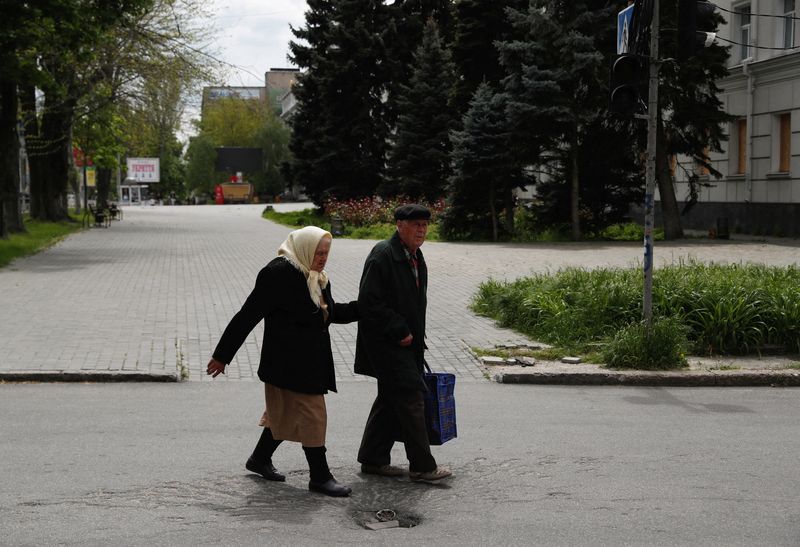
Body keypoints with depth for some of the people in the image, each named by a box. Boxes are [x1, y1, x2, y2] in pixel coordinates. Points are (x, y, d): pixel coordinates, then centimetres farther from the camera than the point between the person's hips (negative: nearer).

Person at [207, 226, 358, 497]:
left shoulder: (317, 278, 9)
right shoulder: (278, 273, -18)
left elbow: (331, 312, 23)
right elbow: (248, 315, -17)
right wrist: (222, 355, -16)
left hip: (310, 361, 9)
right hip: (289, 361, -9)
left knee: (286, 413, 19)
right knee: (312, 416, -4)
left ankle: (260, 459, 35)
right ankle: (320, 476, 5)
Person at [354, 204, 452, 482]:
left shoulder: (415, 257, 13)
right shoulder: (383, 255, -17)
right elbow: (370, 302, -21)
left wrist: (416, 338, 16)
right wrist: (400, 331, -18)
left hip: (406, 341, 10)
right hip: (386, 342, -10)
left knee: (391, 398, 14)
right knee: (411, 396, -9)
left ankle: (373, 459, 23)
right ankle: (422, 466, -3)